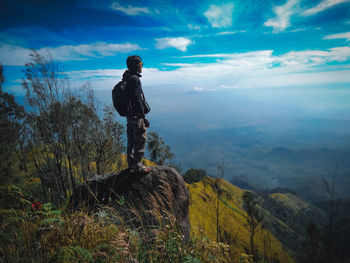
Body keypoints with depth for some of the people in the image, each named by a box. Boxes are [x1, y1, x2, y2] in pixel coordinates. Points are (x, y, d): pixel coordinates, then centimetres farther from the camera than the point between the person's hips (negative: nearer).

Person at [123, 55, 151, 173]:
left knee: (131, 140, 16)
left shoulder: (127, 79, 13)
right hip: (137, 116, -10)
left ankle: (131, 164, 28)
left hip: (129, 115, 10)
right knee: (141, 140, 0)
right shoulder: (134, 79, -18)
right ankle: (137, 166, 9)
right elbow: (137, 100, -22)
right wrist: (144, 117, -20)